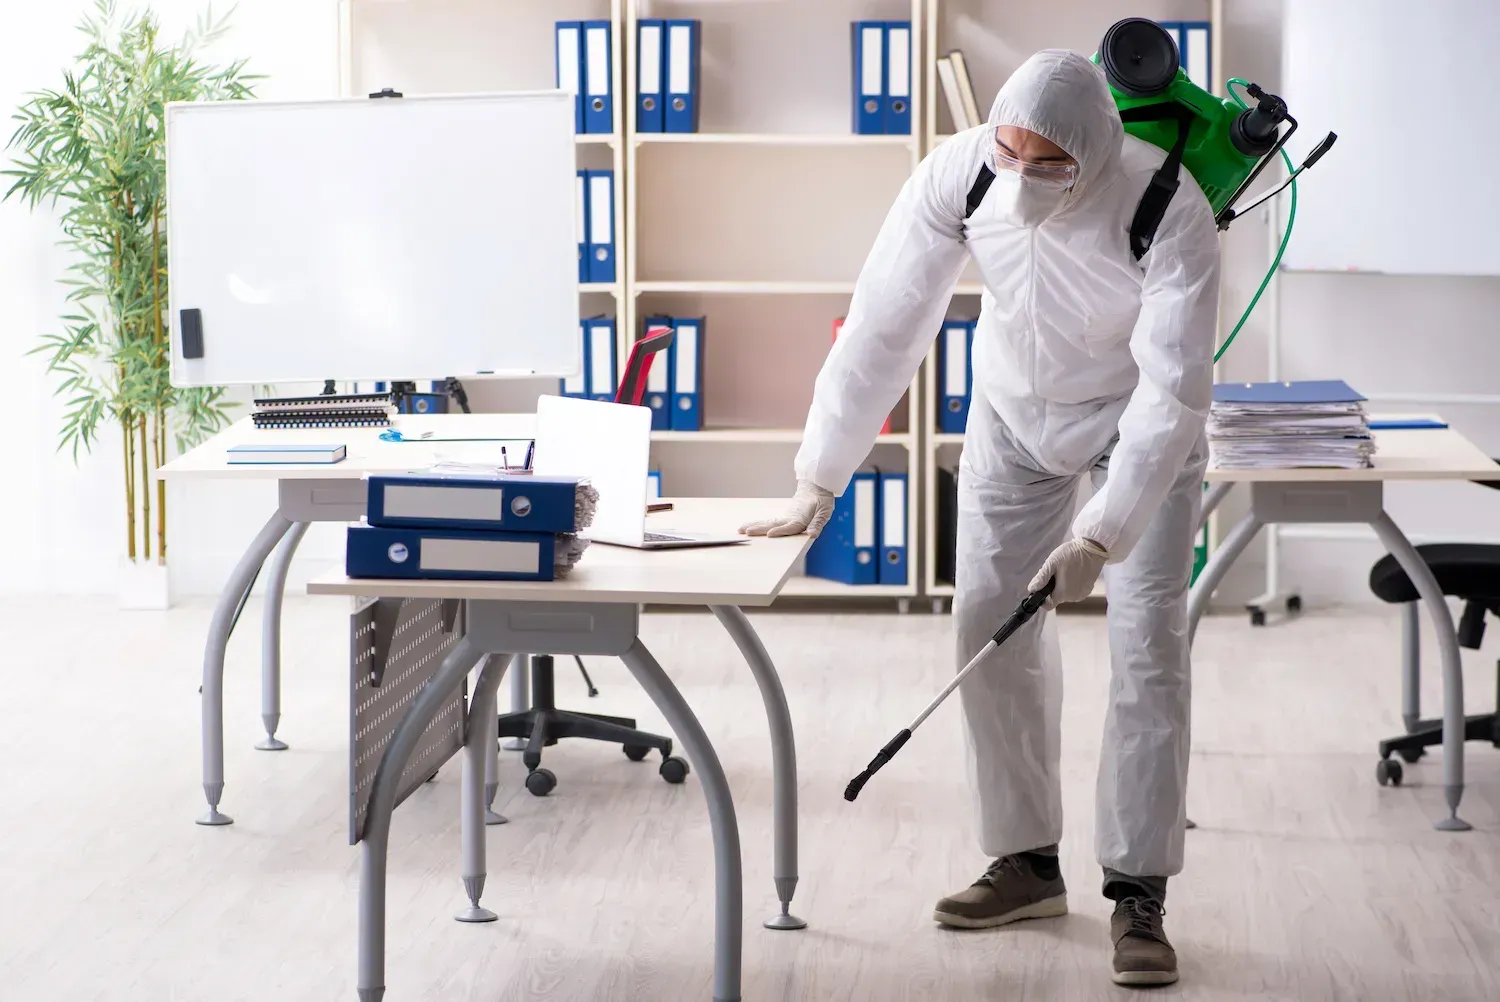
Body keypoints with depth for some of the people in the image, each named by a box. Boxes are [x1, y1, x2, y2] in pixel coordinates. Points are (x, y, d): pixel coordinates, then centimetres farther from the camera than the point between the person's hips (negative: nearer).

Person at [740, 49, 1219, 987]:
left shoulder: (1171, 210, -34)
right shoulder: (957, 176, -26)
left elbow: (1174, 389, -32)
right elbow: (883, 328, -21)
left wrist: (1099, 536, -37)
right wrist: (819, 484, -22)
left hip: (1140, 422, -3)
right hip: (1015, 415, 3)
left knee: (1148, 645, -10)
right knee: (992, 633, 2)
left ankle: (1139, 897, -3)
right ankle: (1028, 863, 17)